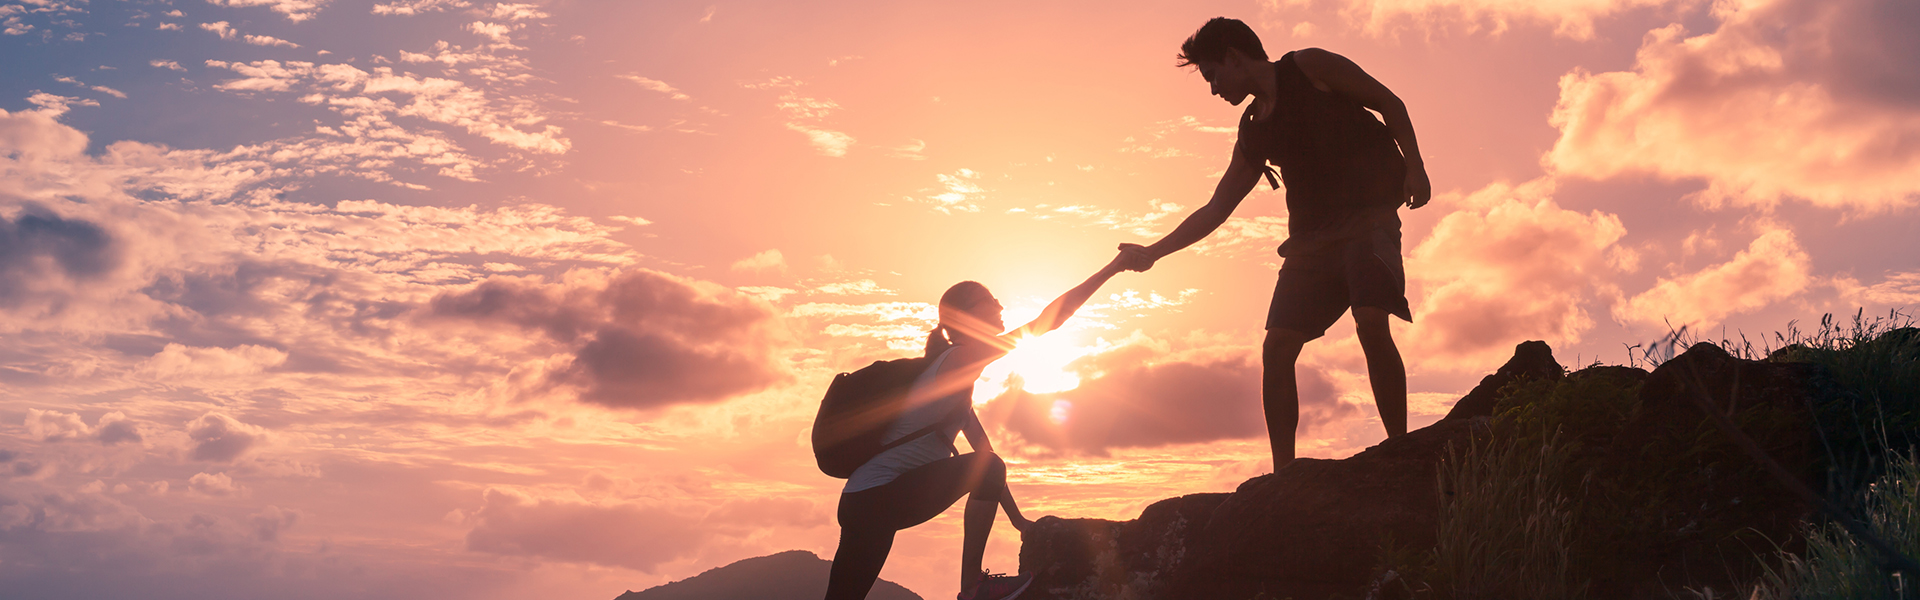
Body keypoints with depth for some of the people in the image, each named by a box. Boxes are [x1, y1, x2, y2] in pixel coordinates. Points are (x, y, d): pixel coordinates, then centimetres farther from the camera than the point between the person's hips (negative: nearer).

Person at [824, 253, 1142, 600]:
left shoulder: (957, 378, 22)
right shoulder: (959, 359, -9)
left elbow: (983, 449, 26)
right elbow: (1047, 321, -14)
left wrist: (1017, 519, 26)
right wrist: (1114, 267, -11)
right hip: (878, 497, -10)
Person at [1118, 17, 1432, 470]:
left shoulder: (1309, 67, 2)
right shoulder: (1253, 135, 17)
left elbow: (1390, 104, 4)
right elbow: (1215, 210, 20)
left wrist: (1414, 167, -9)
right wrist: (1154, 252, 15)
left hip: (1370, 217, -6)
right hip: (1311, 237, 6)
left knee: (1371, 323, -27)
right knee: (1277, 346, -6)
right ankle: (1283, 476, -3)